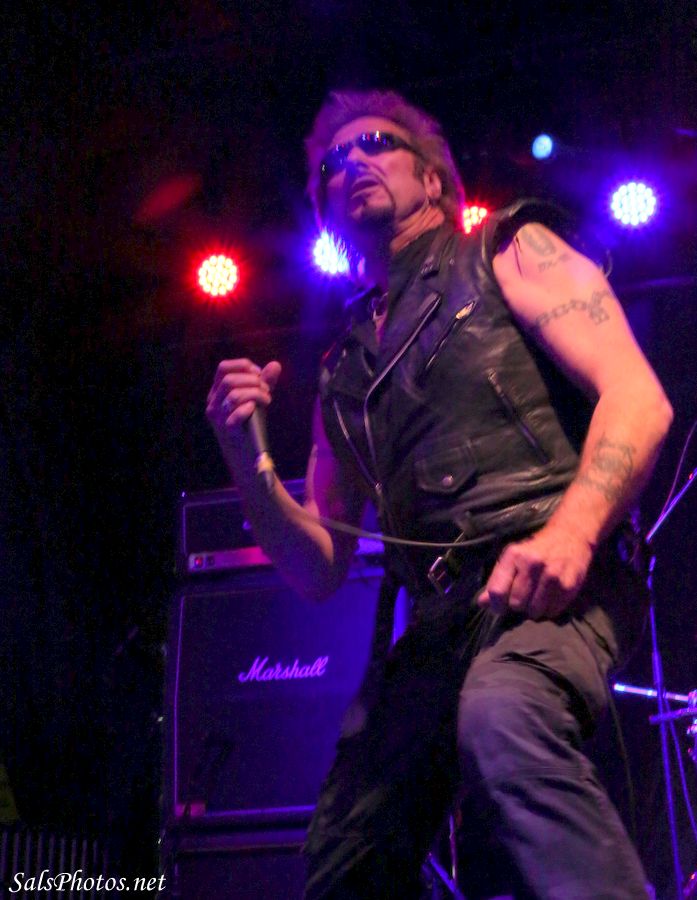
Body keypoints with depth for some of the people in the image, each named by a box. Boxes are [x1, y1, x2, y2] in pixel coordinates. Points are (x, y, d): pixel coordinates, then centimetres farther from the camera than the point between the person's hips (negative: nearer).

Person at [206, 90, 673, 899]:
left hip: (553, 588, -5)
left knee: (500, 718, -37)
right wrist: (249, 464, 3)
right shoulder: (343, 368, 25)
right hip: (432, 623, 5)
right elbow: (319, 572, 21)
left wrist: (571, 529, -20)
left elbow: (638, 400, -3)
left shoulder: (510, 252, 12)